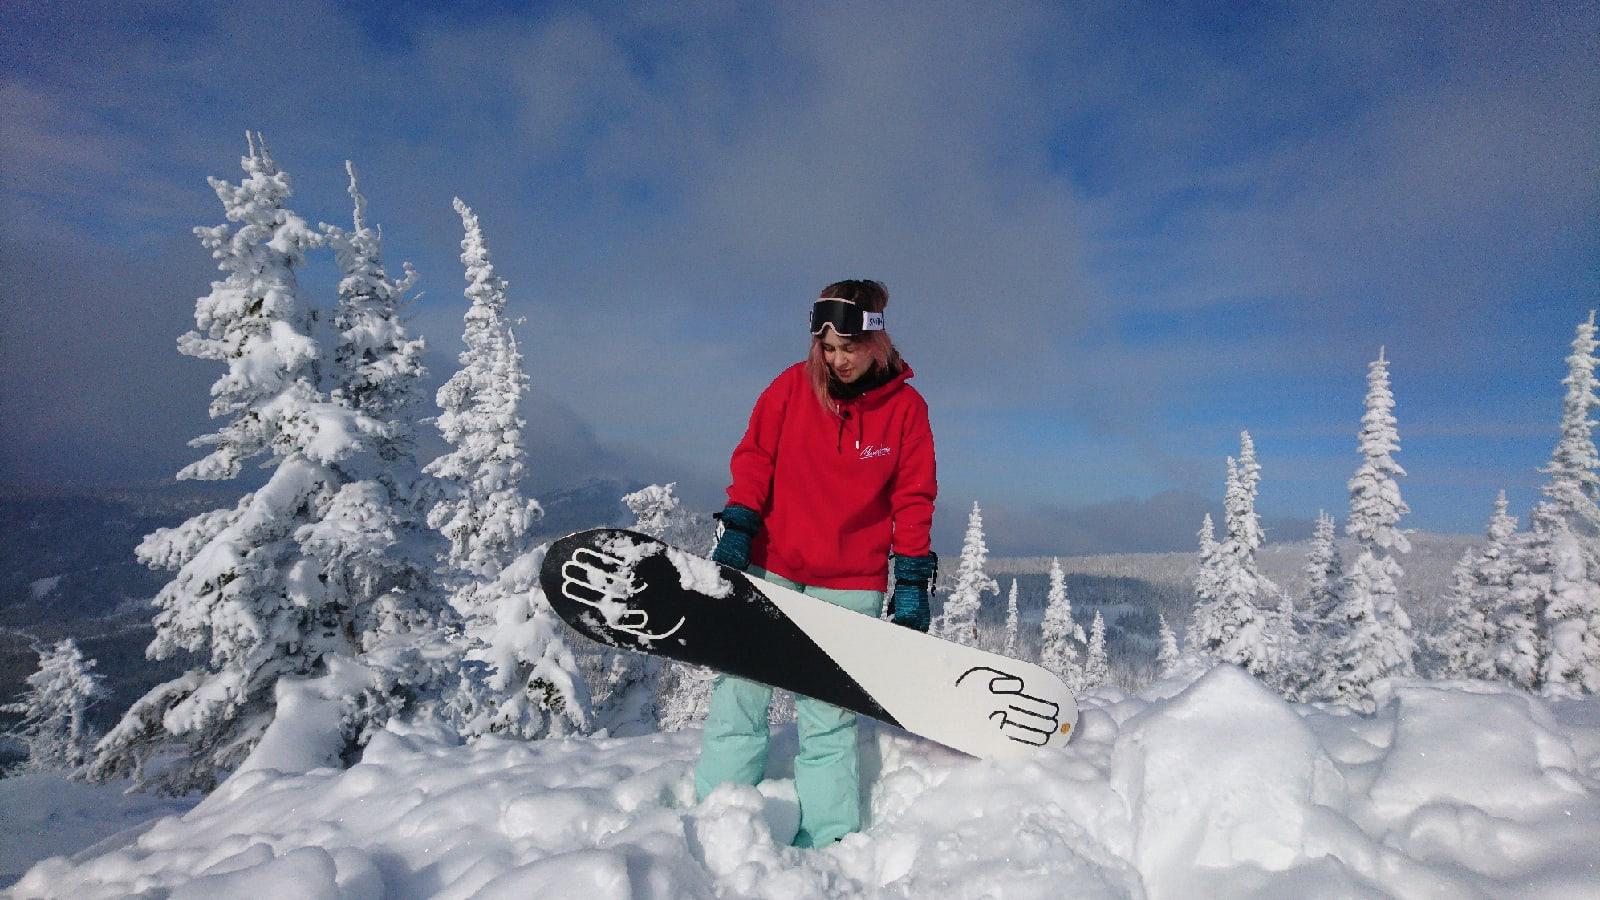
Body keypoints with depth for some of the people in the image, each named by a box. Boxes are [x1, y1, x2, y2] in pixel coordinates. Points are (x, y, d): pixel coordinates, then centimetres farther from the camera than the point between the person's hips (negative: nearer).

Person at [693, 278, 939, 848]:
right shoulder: (792, 386, 1)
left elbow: (913, 497, 2)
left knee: (828, 719, 3)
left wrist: (913, 579, -2)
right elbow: (754, 457, 4)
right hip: (768, 569, 1)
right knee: (738, 695, 1)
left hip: (849, 587, -1)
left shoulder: (906, 407, 0)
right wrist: (738, 527, -8)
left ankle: (826, 843, 15)